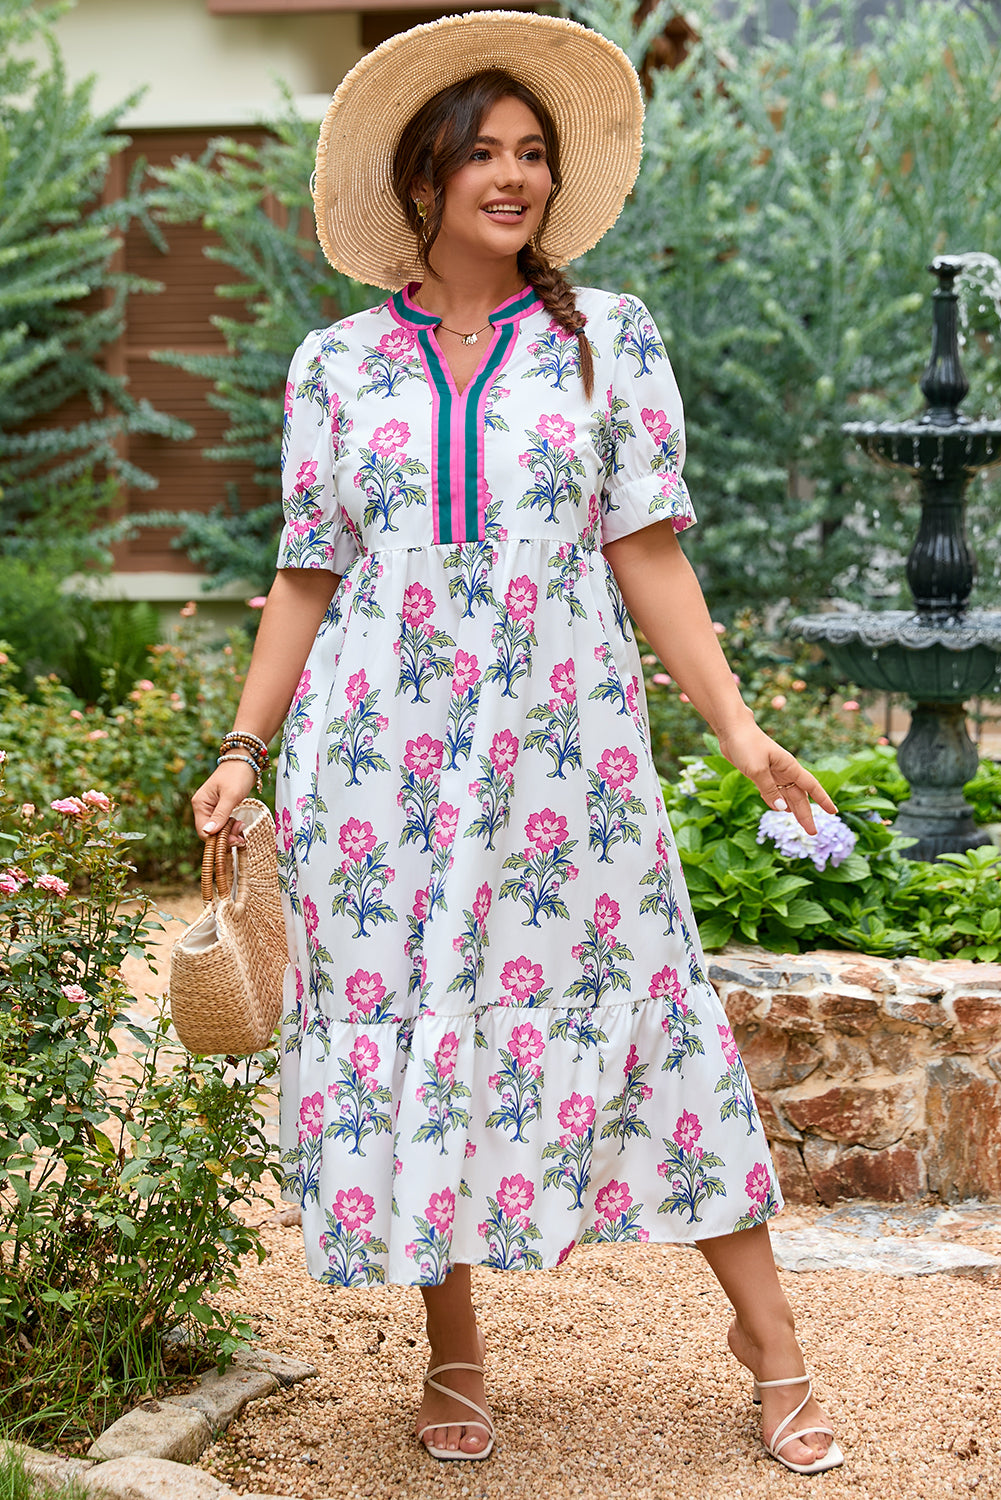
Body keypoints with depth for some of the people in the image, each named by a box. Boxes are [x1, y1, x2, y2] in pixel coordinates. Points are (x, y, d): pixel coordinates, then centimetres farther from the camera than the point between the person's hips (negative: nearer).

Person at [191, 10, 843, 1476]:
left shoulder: (609, 337, 6)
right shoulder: (336, 365, 7)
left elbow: (648, 551, 2)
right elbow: (308, 577, 10)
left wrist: (735, 721, -6)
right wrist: (246, 746, 3)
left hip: (564, 748, -1)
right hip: (385, 755, 1)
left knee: (634, 1011, -1)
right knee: (401, 1031, 4)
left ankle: (771, 1342, 11)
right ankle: (453, 1351, 21)